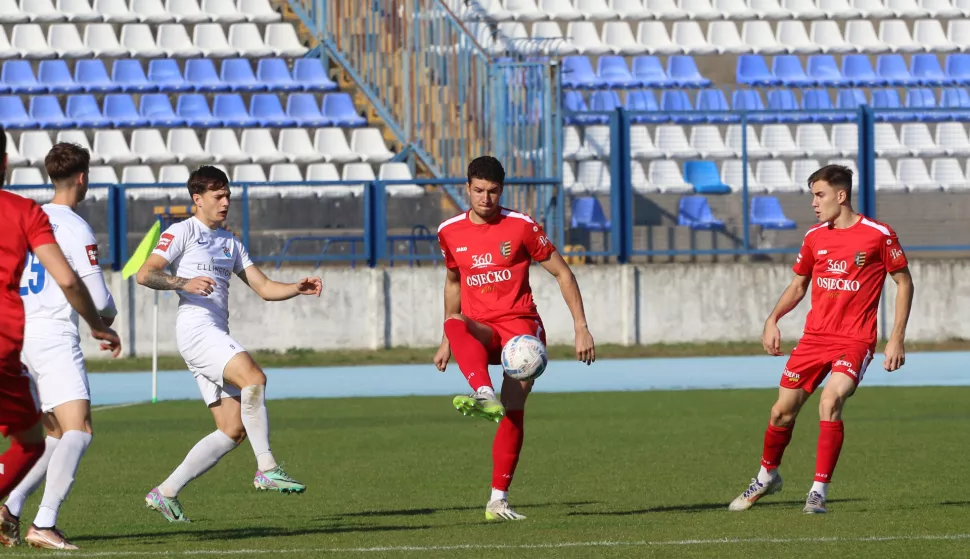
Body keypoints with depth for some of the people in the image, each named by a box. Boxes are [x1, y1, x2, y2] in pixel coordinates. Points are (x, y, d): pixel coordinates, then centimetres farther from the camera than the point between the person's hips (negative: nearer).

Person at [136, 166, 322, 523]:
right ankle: (267, 468, -26)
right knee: (254, 378, -29)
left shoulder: (229, 242, 25)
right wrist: (184, 283, -25)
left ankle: (165, 493, 5)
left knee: (233, 430, 0)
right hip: (195, 328, -8)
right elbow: (145, 274, -9)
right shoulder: (182, 232, 2)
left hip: (217, 337, 9)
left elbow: (264, 288, 21)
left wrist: (298, 289, 3)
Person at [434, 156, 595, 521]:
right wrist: (447, 342, 25)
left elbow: (563, 274, 4)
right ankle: (485, 396, -61)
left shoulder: (521, 227, -2)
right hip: (479, 330, 2)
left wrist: (581, 328, -3)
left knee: (513, 407, -20)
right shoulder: (450, 233, 7)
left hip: (520, 324, -2)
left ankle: (498, 500, -10)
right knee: (455, 322, -36)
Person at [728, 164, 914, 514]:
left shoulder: (878, 235, -7)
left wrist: (896, 338, -6)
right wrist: (773, 320, 4)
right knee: (783, 411, 4)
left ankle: (819, 492, -18)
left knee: (830, 401, -26)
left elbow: (904, 282, 0)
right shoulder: (814, 238, 8)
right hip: (814, 337, 5)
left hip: (855, 340, -5)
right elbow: (798, 285, 20)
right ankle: (767, 476, 31)